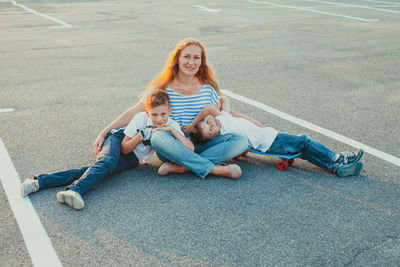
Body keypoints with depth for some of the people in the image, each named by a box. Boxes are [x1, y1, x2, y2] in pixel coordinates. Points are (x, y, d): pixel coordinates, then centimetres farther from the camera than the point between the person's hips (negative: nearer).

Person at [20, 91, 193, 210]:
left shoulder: (171, 125, -7)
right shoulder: (141, 118, -13)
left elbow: (190, 149, -18)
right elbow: (124, 147, -11)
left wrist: (172, 131, -25)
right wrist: (142, 134, -25)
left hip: (132, 160, 1)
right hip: (118, 140, 0)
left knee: (105, 169, -27)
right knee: (108, 162, -37)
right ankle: (75, 190, -57)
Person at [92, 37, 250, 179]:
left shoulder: (207, 87, 6)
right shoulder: (162, 88, -3)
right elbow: (133, 113, -3)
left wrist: (249, 120, 13)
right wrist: (103, 133, -8)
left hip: (201, 146, 3)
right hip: (173, 146, -3)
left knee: (240, 141, -22)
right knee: (158, 137, -37)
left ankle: (178, 167, -29)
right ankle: (215, 169, -34)